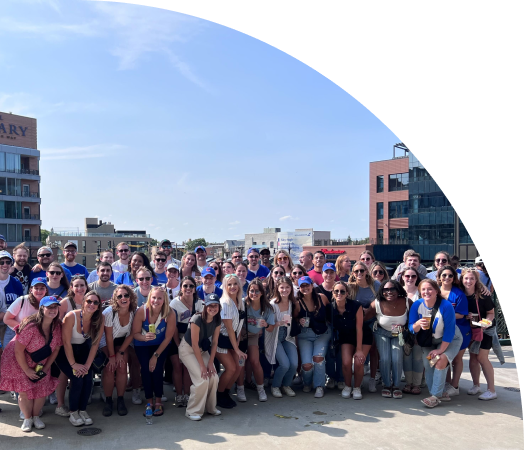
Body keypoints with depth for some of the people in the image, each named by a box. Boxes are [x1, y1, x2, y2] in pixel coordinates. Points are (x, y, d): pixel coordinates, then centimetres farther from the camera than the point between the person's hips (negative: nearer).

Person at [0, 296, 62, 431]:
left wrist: (46, 368, -4)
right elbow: (18, 350, -24)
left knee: (42, 390, -1)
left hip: (40, 363, 5)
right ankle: (27, 419, 17)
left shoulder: (57, 326, -12)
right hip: (19, 361, -4)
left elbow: (56, 348, -1)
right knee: (25, 391, -6)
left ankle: (36, 417, 22)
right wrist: (27, 370, -18)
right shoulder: (31, 326, -30)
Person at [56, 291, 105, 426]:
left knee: (88, 378, -16)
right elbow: (66, 342, -20)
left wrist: (87, 365, -14)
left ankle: (82, 410, 5)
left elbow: (95, 344, -8)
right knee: (77, 379, -19)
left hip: (82, 349, 4)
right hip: (65, 352, -4)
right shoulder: (71, 317, -26)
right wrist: (73, 364, -18)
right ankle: (73, 412, 3)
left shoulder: (99, 321, -14)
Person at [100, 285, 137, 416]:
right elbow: (108, 336, -19)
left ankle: (120, 400, 2)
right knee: (109, 369, -15)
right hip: (106, 342, -2)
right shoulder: (109, 312, -27)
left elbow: (131, 335, -8)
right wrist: (111, 356, -14)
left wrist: (120, 352, -9)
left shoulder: (134, 312, -19)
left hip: (123, 341, 2)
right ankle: (108, 401, 0)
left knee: (122, 368, -12)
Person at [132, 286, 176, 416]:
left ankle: (159, 402, 4)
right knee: (146, 368, -14)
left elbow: (168, 338, -14)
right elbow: (135, 333, -16)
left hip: (161, 345, 0)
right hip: (142, 345, 0)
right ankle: (149, 402, 4)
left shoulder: (170, 314, -24)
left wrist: (156, 355, -14)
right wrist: (145, 337, -38)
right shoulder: (141, 311, -25)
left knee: (156, 368, -15)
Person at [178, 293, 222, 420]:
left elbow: (214, 342, -4)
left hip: (202, 349, 6)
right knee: (202, 379, -18)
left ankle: (211, 407, 15)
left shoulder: (217, 321, -10)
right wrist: (202, 365, -21)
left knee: (214, 377, -7)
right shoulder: (197, 319, -29)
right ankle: (193, 411, 0)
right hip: (187, 349, -6)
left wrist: (210, 362, -10)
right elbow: (194, 344, -25)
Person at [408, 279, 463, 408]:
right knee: (428, 363, -7)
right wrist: (418, 324, -37)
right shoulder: (417, 305, -18)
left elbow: (449, 331, -22)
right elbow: (412, 329, -14)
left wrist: (440, 350, -20)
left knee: (441, 360, -23)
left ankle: (435, 396, -15)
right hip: (428, 341, 4)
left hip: (449, 340, -4)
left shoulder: (446, 306, -28)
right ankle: (439, 393, 12)